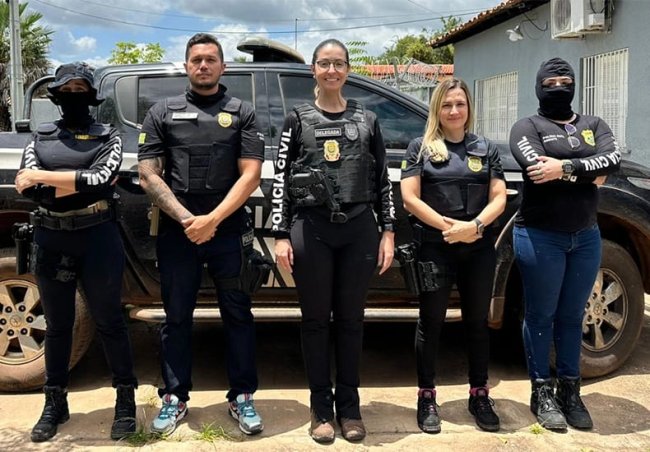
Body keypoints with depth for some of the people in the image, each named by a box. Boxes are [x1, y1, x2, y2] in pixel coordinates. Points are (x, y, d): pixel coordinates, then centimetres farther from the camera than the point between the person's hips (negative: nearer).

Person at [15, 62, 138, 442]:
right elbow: (27, 186, -5)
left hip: (98, 239, -3)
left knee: (109, 321, 6)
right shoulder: (40, 137, 10)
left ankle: (127, 399, 18)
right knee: (57, 325, 13)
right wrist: (80, 184, -15)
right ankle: (55, 402, 26)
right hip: (51, 242, 3)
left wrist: (44, 177, -13)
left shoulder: (108, 137, 3)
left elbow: (101, 179, -16)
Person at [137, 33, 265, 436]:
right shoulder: (164, 113, 8)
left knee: (238, 314, 6)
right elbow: (148, 175, 2)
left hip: (229, 229, 0)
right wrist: (186, 219, -9)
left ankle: (242, 396, 18)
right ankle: (175, 398, 21)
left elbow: (250, 175, -3)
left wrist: (212, 219, -13)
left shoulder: (242, 113, 6)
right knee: (177, 317, 9)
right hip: (176, 231, 1)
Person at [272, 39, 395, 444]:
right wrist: (281, 236, -4)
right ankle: (322, 409, 17)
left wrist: (388, 231, 3)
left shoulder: (367, 120, 10)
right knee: (316, 319, 5)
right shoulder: (298, 119, 6)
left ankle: (349, 406, 20)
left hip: (360, 228, 1)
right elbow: (281, 179, 3)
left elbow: (382, 179, 10)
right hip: (310, 228, -1)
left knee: (351, 319, 7)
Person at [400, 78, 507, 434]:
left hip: (479, 248, 3)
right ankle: (426, 397, 16)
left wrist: (474, 225, -15)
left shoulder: (486, 149, 11)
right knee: (431, 322, 5)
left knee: (477, 321, 10)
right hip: (434, 248, -2)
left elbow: (499, 198, 4)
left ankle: (479, 395, 23)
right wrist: (450, 226, -14)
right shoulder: (420, 147, 4)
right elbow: (409, 198, -5)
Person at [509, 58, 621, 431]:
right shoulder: (527, 127, -1)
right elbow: (539, 169, -20)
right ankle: (542, 392, 16)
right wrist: (590, 175, -12)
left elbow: (613, 159, -8)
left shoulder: (594, 125, 11)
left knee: (573, 316, 12)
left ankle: (570, 391, 23)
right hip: (540, 236, -4)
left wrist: (567, 167, -20)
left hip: (586, 236, 4)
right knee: (541, 315, 4)